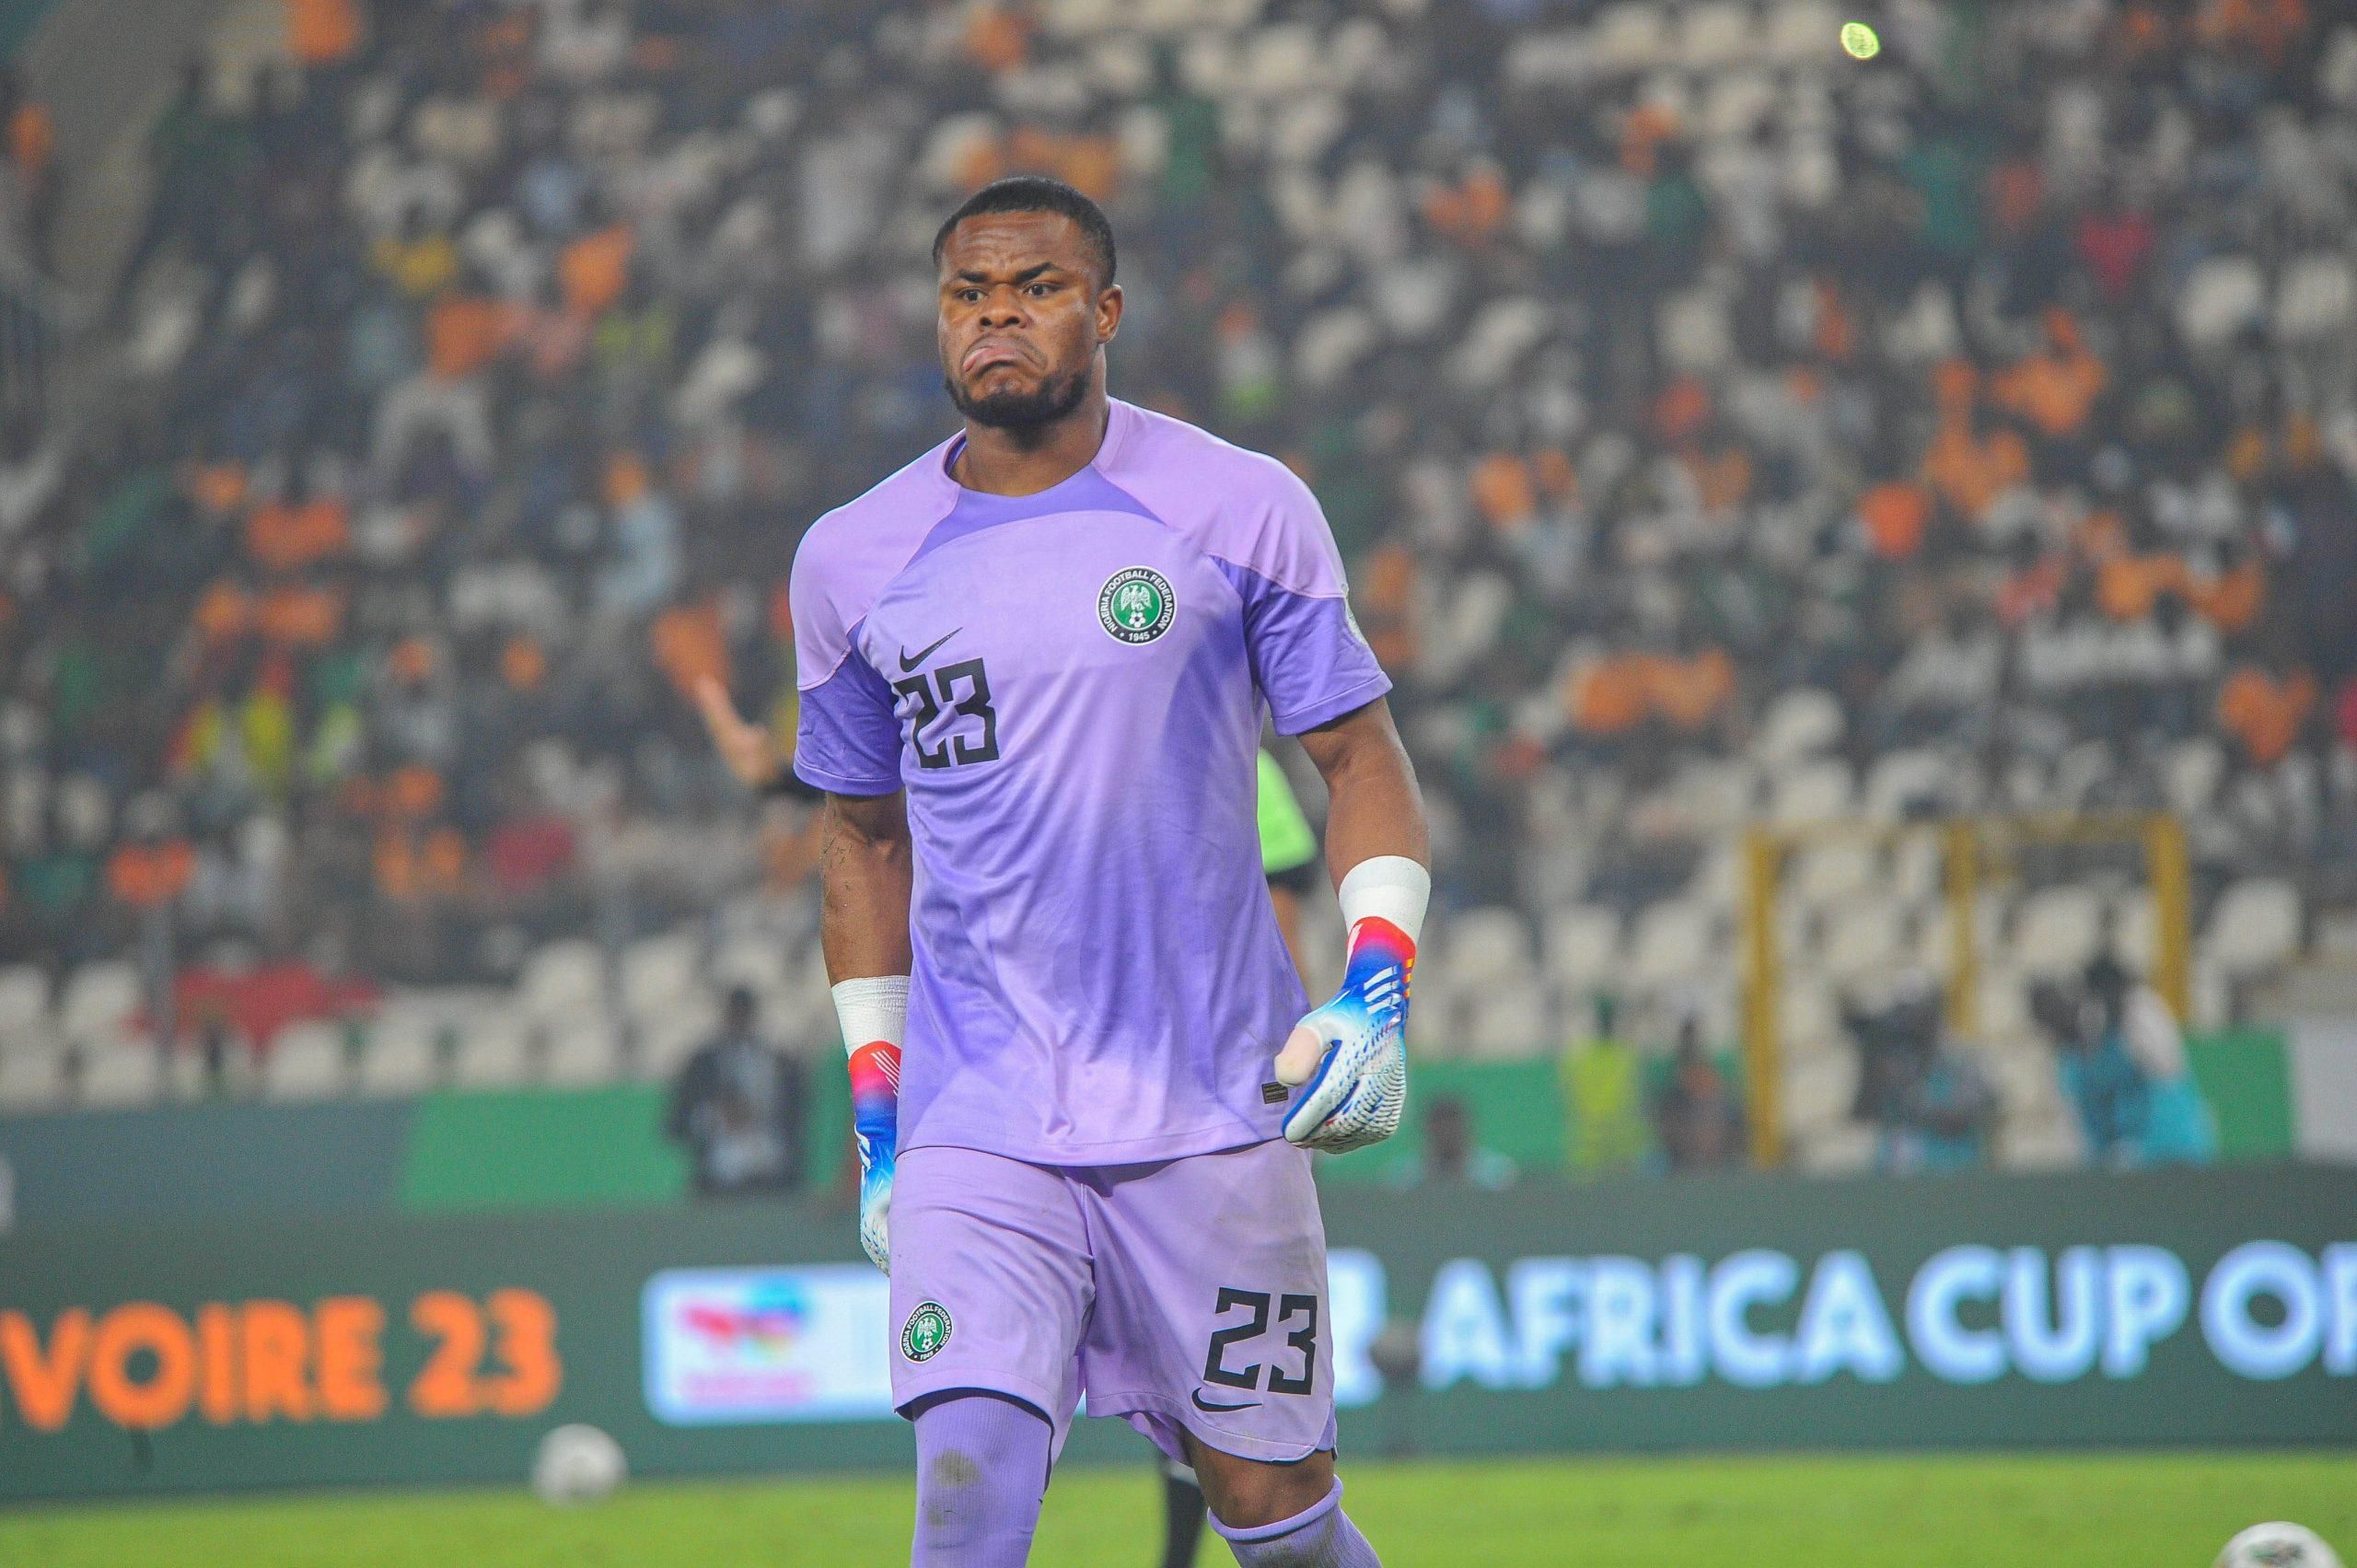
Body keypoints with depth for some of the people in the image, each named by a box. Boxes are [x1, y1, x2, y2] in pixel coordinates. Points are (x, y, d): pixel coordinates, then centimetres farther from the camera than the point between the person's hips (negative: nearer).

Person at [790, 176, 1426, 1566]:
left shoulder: (1243, 510, -1)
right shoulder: (854, 560, 6)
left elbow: (1360, 757, 5)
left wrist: (1377, 986, -11)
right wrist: (874, 1105, 14)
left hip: (1216, 1109, -1)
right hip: (974, 1124, 1)